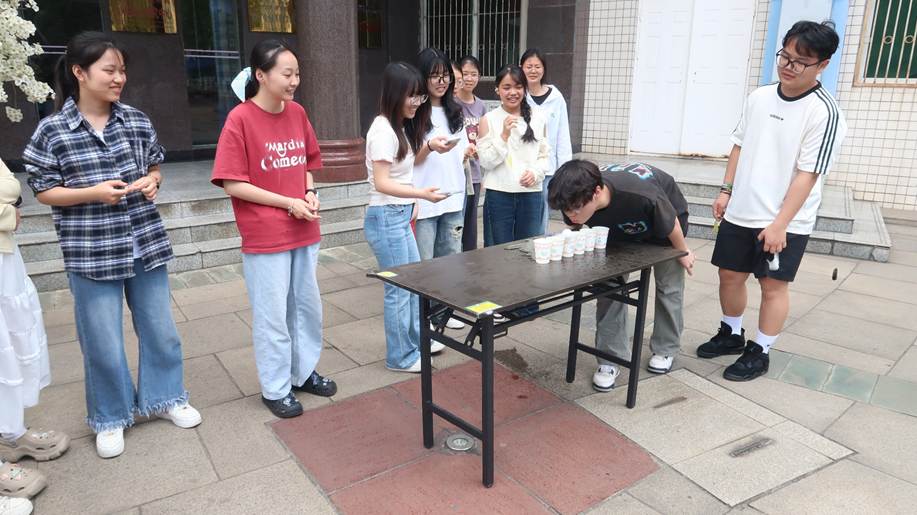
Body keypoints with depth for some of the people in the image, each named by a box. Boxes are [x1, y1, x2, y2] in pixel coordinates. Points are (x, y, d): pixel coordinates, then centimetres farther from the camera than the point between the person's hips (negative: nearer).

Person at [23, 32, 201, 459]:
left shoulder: (137, 120, 1)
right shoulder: (52, 130, -7)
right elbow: (43, 190, -3)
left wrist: (151, 182, -9)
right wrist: (93, 192, -19)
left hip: (146, 244, 3)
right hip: (92, 254, -3)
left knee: (160, 329, 14)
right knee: (103, 342, 8)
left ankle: (165, 397, 35)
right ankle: (111, 417, 29)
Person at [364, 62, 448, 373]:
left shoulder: (401, 126, 10)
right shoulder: (383, 130, -18)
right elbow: (382, 183, -22)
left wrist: (429, 147, 7)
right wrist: (421, 193, -34)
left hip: (400, 216, 10)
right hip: (386, 218, -10)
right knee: (399, 288, -1)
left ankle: (415, 341, 35)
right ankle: (400, 357, 13)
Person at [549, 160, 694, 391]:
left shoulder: (642, 196, -48)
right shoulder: (576, 200, -35)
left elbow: (672, 224, -24)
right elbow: (574, 231, -8)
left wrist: (683, 252, -9)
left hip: (663, 218, -3)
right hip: (620, 229, 3)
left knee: (669, 285, 6)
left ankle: (665, 350, 28)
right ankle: (611, 358, 1)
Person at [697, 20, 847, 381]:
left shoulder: (824, 112, -14)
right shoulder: (759, 97, 4)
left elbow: (808, 174, -16)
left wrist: (780, 223, -19)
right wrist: (726, 190, 8)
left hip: (785, 223, -6)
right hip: (740, 213, 6)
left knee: (773, 285, 6)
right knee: (730, 274, 14)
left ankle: (759, 352, 22)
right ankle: (731, 334, 35)